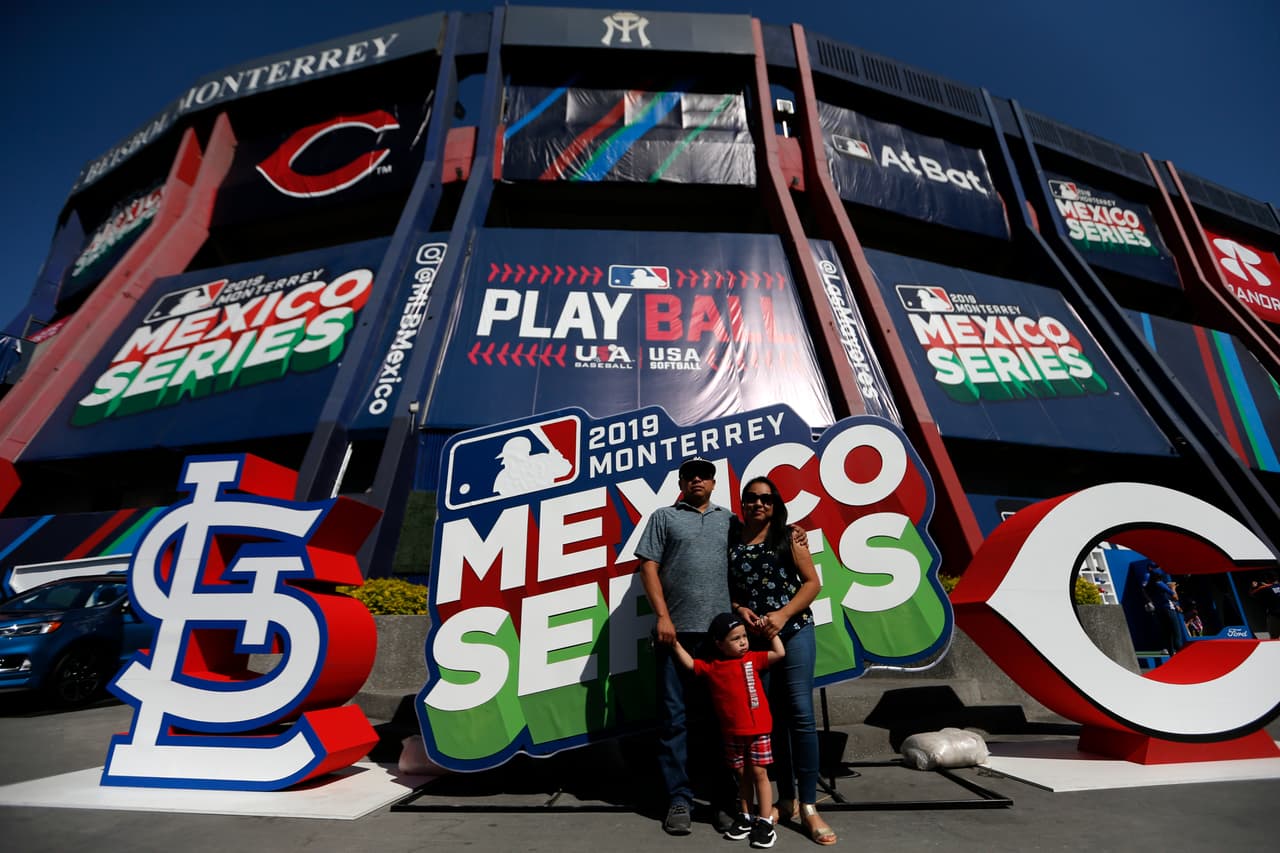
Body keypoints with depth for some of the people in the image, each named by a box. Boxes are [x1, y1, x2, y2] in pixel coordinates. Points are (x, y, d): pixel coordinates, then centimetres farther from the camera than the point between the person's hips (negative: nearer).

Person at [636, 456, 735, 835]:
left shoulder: (729, 520, 15)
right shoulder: (663, 517, 8)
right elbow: (648, 567, 1)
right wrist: (662, 617, -7)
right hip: (677, 631, -2)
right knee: (674, 718, 4)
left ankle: (728, 794, 25)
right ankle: (679, 800, 16)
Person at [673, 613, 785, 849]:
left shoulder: (753, 659, -3)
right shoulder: (712, 667, -1)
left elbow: (779, 653, -4)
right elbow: (690, 664, 4)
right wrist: (676, 644, -2)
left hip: (758, 729, -2)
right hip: (732, 733, 2)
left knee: (759, 773, 3)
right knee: (743, 775, 15)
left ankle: (765, 822, 12)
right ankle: (745, 818, 29)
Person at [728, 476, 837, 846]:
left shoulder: (789, 535, -2)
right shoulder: (731, 540, 3)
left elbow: (812, 583, -3)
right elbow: (725, 589, 8)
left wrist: (783, 614, -15)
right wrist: (739, 609, -11)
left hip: (793, 631, -2)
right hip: (753, 636, 2)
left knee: (800, 714, -3)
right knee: (772, 717, 11)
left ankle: (809, 807, 8)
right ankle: (786, 799, 24)